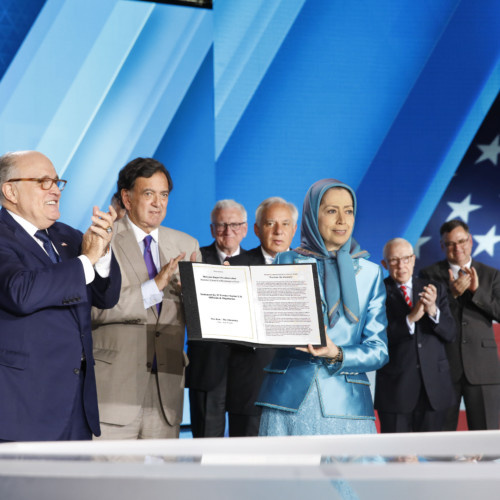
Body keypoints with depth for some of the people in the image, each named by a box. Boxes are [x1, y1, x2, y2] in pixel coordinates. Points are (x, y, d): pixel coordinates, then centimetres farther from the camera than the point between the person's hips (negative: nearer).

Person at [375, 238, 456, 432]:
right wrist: (410, 319, -23)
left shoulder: (436, 290, 11)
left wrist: (433, 310, -16)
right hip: (396, 387, -3)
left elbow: (450, 333, 3)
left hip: (434, 387, 4)